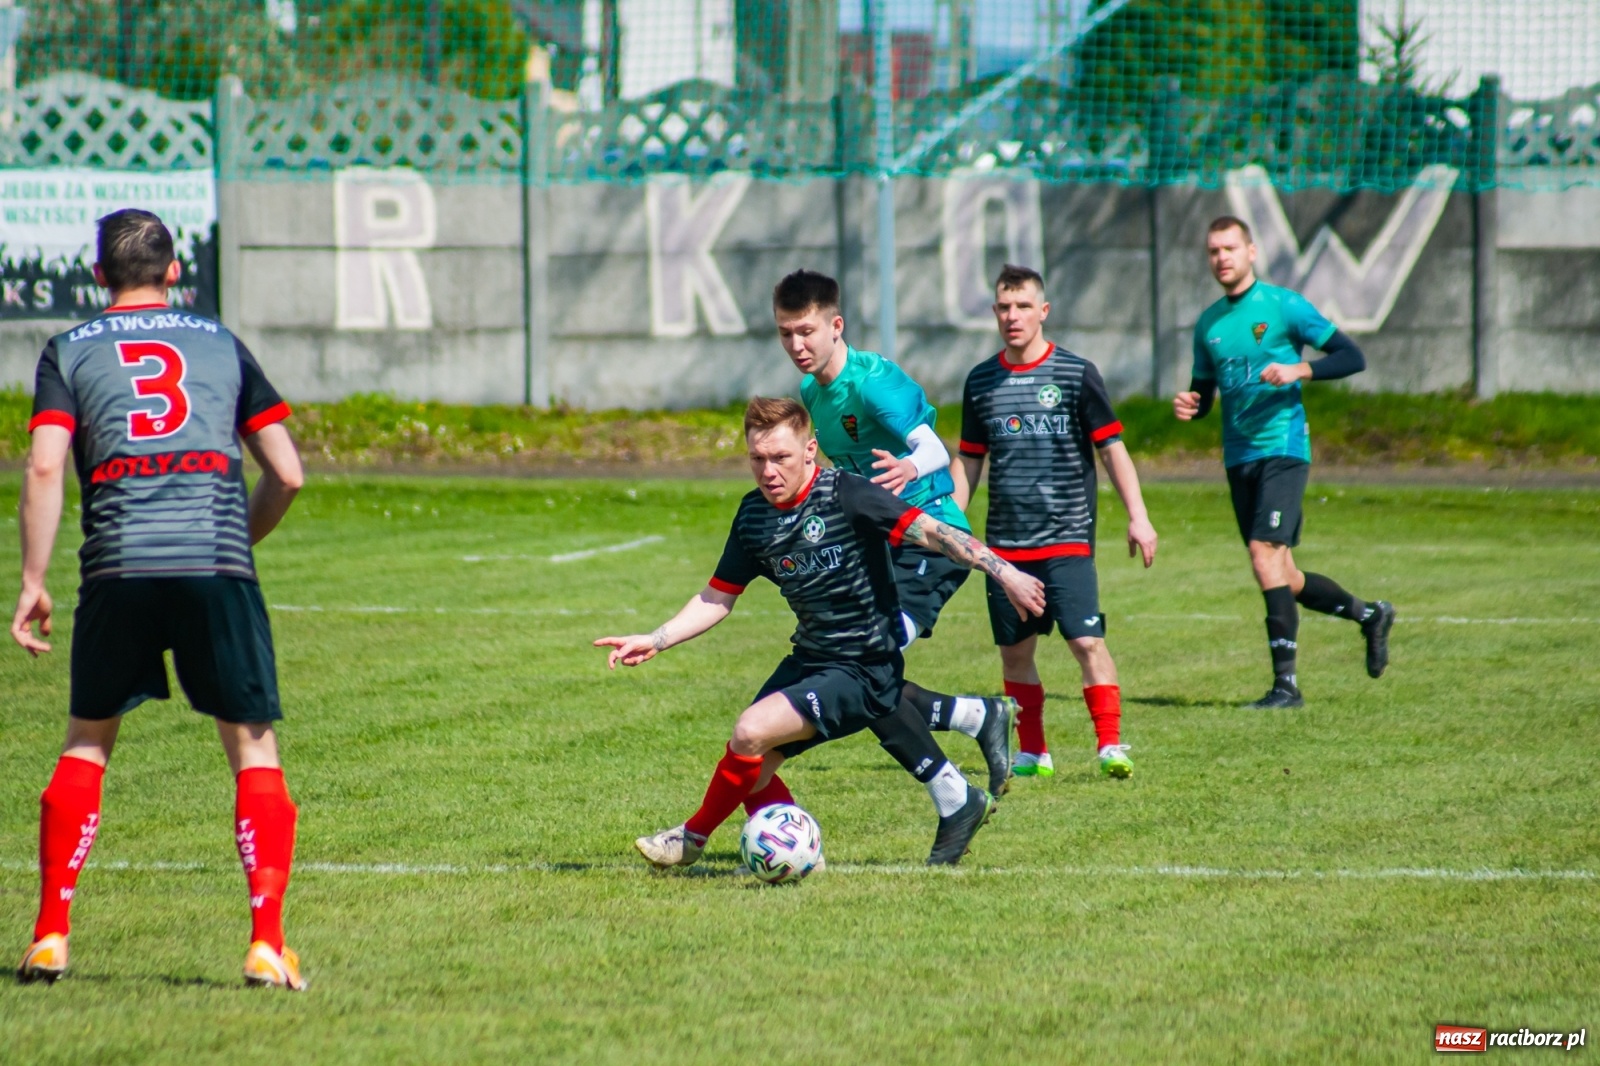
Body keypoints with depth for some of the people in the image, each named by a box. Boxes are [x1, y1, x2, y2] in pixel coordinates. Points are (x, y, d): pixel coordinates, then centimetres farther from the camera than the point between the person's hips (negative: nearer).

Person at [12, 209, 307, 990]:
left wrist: (31, 581, 2)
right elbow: (287, 473, 13)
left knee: (86, 744, 15)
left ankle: (49, 936, 11)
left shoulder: (69, 352, 13)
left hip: (118, 569, 0)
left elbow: (44, 467, -1)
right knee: (253, 749, 5)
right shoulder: (221, 345, 17)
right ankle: (267, 941, -5)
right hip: (219, 564, 0)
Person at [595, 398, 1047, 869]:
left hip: (863, 671, -8)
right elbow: (717, 598, 11)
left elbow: (930, 531, -23)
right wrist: (655, 641, 1)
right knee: (752, 769, 5)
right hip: (809, 661, 8)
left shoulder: (845, 495, -19)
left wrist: (1004, 573, -31)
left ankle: (693, 838, 4)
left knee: (751, 733, -20)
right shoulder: (753, 515, 2)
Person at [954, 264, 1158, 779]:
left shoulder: (1075, 374, -2)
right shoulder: (981, 381, 9)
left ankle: (1110, 744, -8)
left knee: (1086, 640, -13)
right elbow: (969, 461, 17)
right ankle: (1031, 752, 17)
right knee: (1014, 650, 6)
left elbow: (1111, 448, 0)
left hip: (1067, 538, -4)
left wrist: (1137, 516, -6)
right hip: (1005, 543, 4)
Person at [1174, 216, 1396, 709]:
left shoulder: (1284, 306, -4)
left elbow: (1352, 357, -5)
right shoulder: (1208, 324, 13)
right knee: (1283, 580, 9)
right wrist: (1188, 405, -1)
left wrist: (1299, 370, -20)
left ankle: (1286, 682, -18)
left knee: (1265, 552, -20)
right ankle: (1370, 616, 33)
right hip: (1238, 458, 7)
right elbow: (1203, 392, 22)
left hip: (1283, 447, -7)